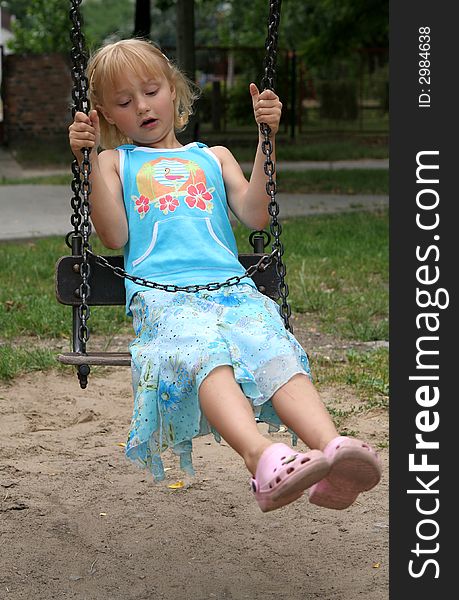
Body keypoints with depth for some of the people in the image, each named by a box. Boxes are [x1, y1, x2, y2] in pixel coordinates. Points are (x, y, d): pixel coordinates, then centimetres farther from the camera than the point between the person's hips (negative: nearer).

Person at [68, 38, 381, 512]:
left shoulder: (213, 157, 31)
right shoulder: (115, 161, 26)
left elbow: (255, 217, 16)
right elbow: (114, 236, 11)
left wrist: (267, 137, 12)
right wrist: (90, 160, 5)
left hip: (232, 284, 3)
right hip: (162, 292, -3)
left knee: (277, 352, -30)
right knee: (204, 354, -37)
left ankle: (332, 450, -53)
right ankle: (263, 457, -61)